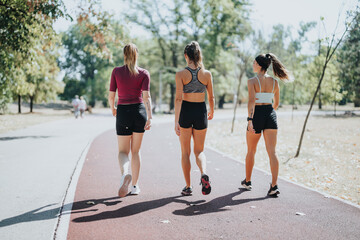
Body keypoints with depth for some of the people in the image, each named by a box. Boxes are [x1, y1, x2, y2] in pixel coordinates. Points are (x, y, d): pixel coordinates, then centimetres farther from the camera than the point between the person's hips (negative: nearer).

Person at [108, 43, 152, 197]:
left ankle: (125, 174, -26)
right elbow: (146, 96, -12)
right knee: (136, 151, 14)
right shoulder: (144, 73, -1)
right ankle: (135, 186, 16)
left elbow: (111, 95, 2)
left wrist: (112, 108, 21)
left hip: (123, 112, -1)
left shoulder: (116, 71, 0)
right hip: (139, 111, 1)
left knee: (123, 151, 6)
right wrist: (149, 117, -18)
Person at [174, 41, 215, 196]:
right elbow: (211, 97, 5)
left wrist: (176, 121, -16)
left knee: (185, 152, 12)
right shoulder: (207, 74, -1)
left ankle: (188, 187, 15)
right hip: (201, 111, 2)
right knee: (199, 150, 13)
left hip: (185, 111, -2)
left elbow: (178, 98, -15)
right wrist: (212, 112, 24)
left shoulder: (181, 74, -8)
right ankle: (203, 174, -17)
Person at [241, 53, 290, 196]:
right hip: (271, 115, 3)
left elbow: (251, 101, -19)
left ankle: (248, 181, 30)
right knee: (272, 152, -2)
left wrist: (250, 119, -24)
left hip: (257, 115, -3)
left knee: (251, 151, 15)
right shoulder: (274, 82, 8)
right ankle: (274, 186, -12)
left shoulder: (252, 81, -7)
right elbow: (276, 103, 16)